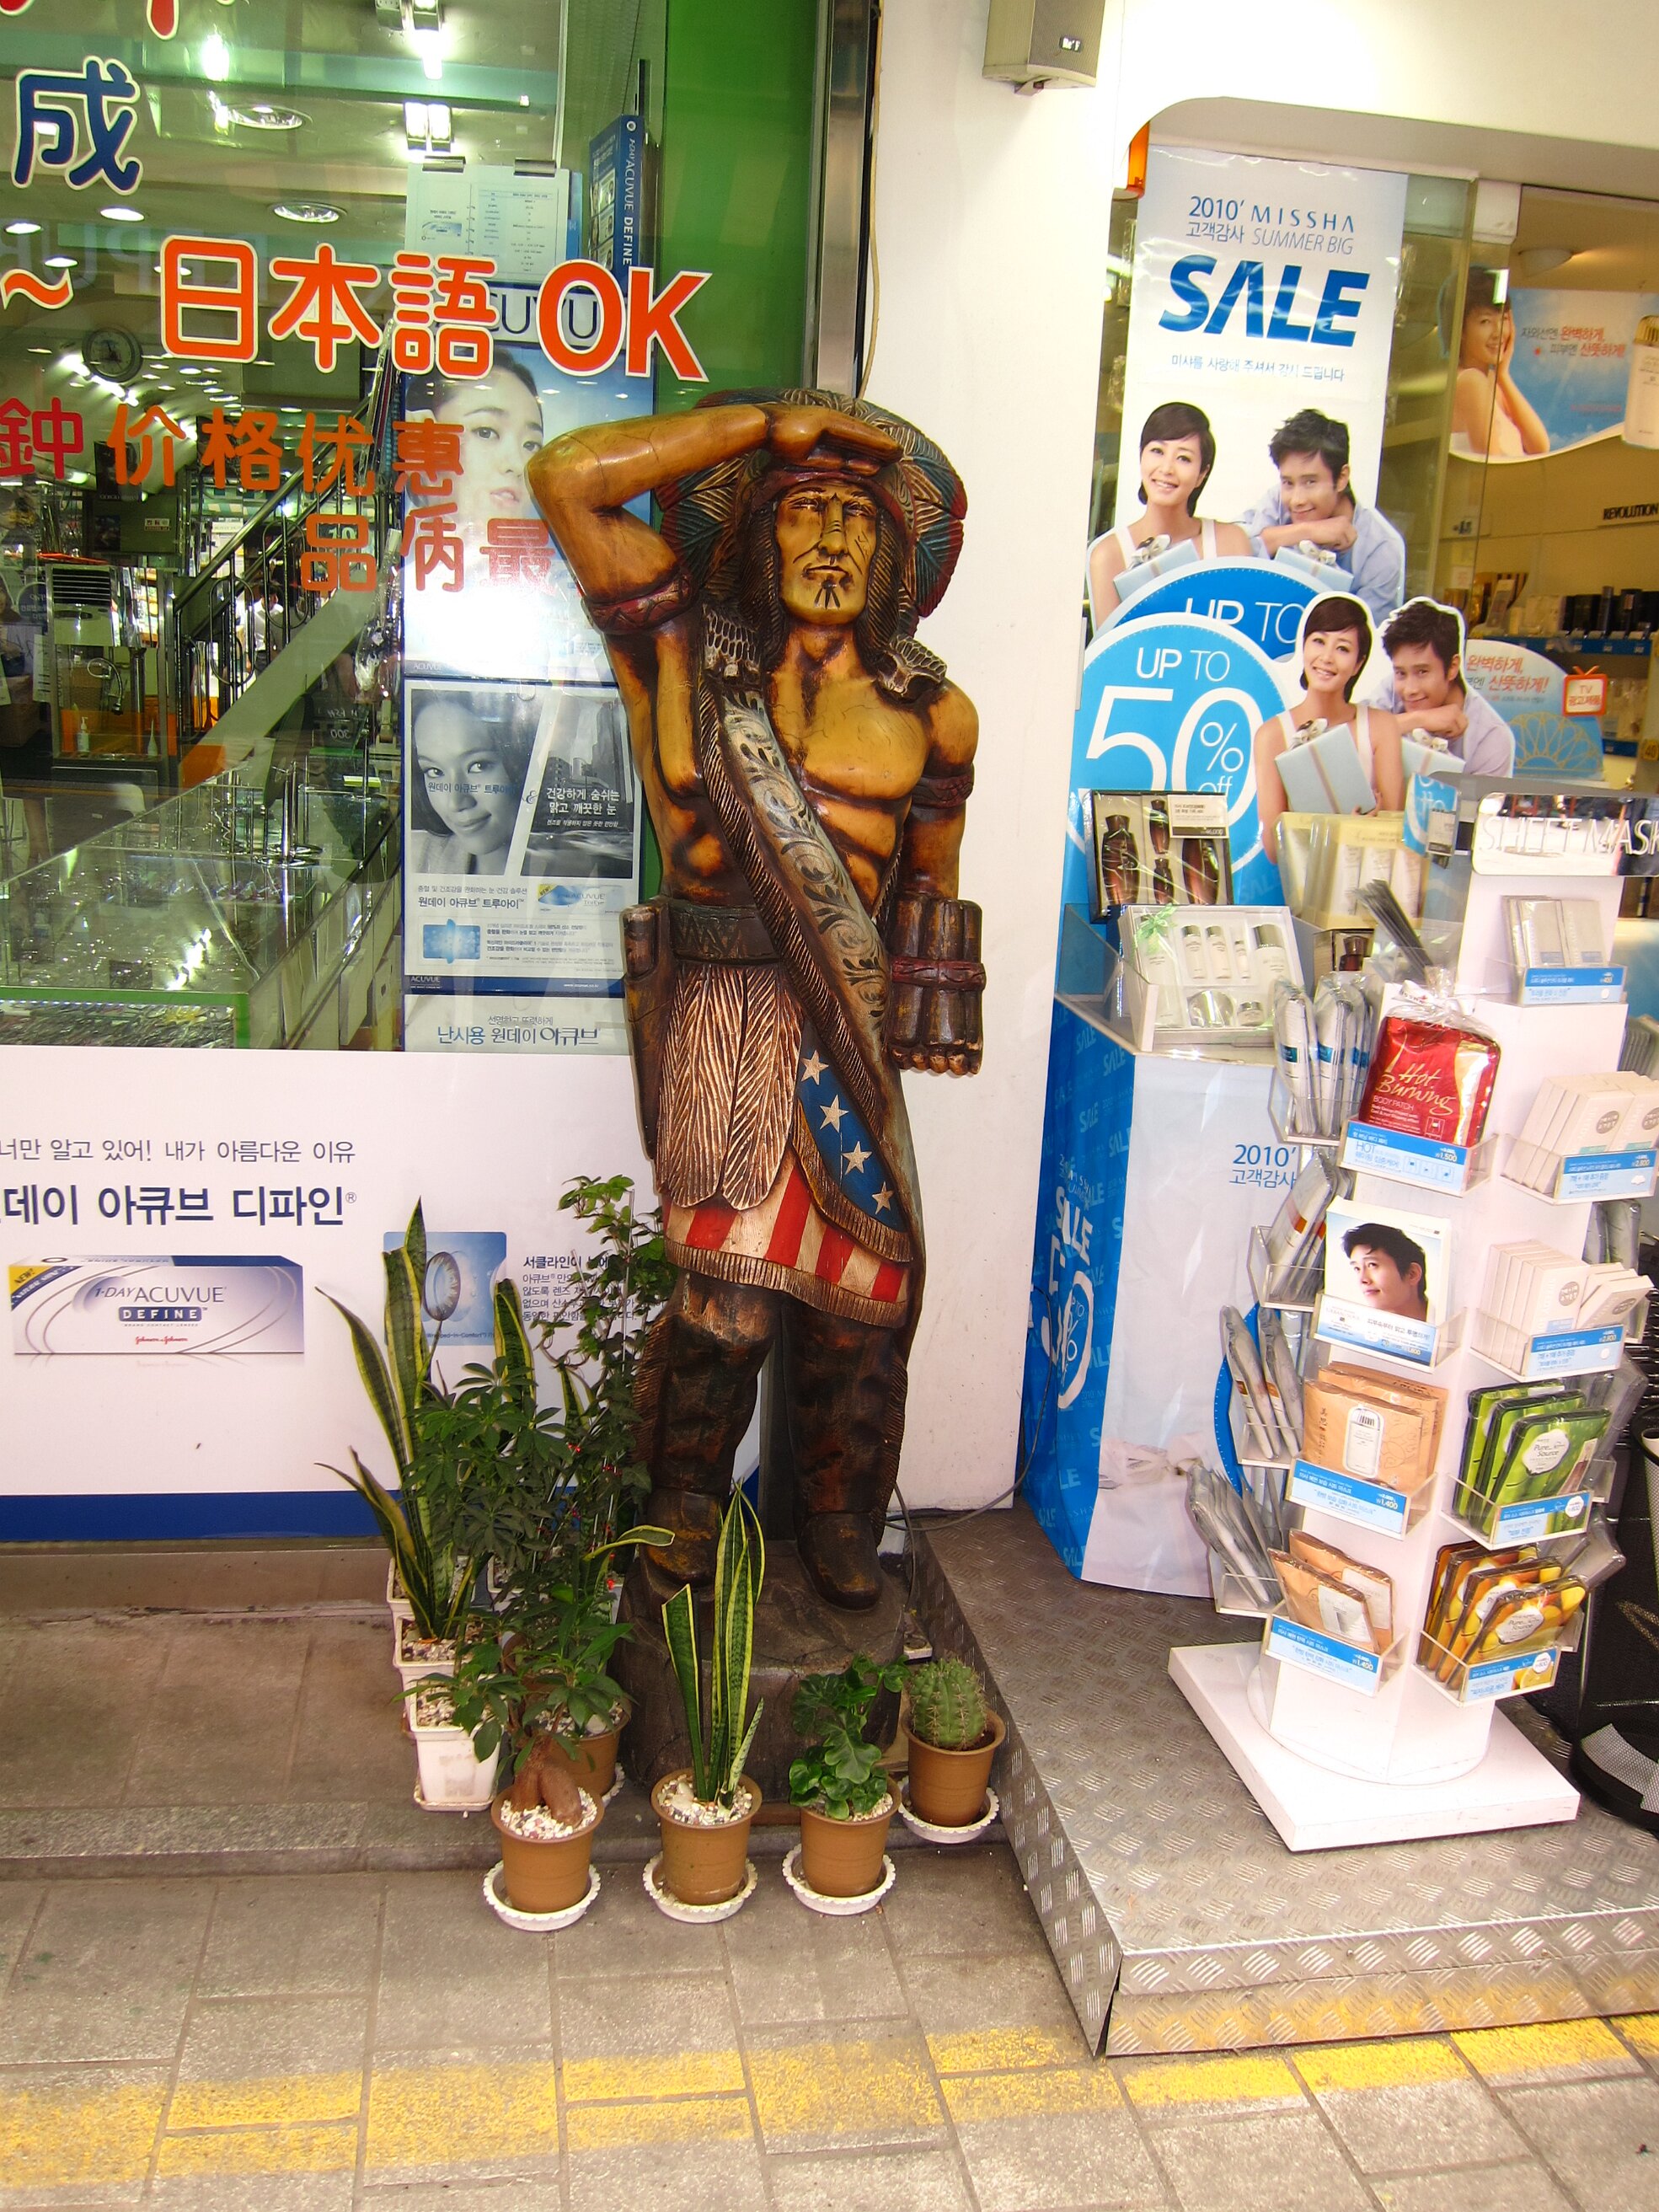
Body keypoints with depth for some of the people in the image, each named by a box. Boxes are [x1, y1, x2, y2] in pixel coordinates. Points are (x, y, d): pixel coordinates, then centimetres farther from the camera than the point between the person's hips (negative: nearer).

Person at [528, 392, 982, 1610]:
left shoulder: (934, 712, 11)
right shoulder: (698, 655, 3)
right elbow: (568, 476, -3)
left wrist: (919, 1017, 15)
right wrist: (767, 424, -1)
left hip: (848, 1027, 3)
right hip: (725, 1016, -3)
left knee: (863, 1281, 6)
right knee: (728, 1292, -8)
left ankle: (839, 1519, 27)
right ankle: (684, 1513, 18)